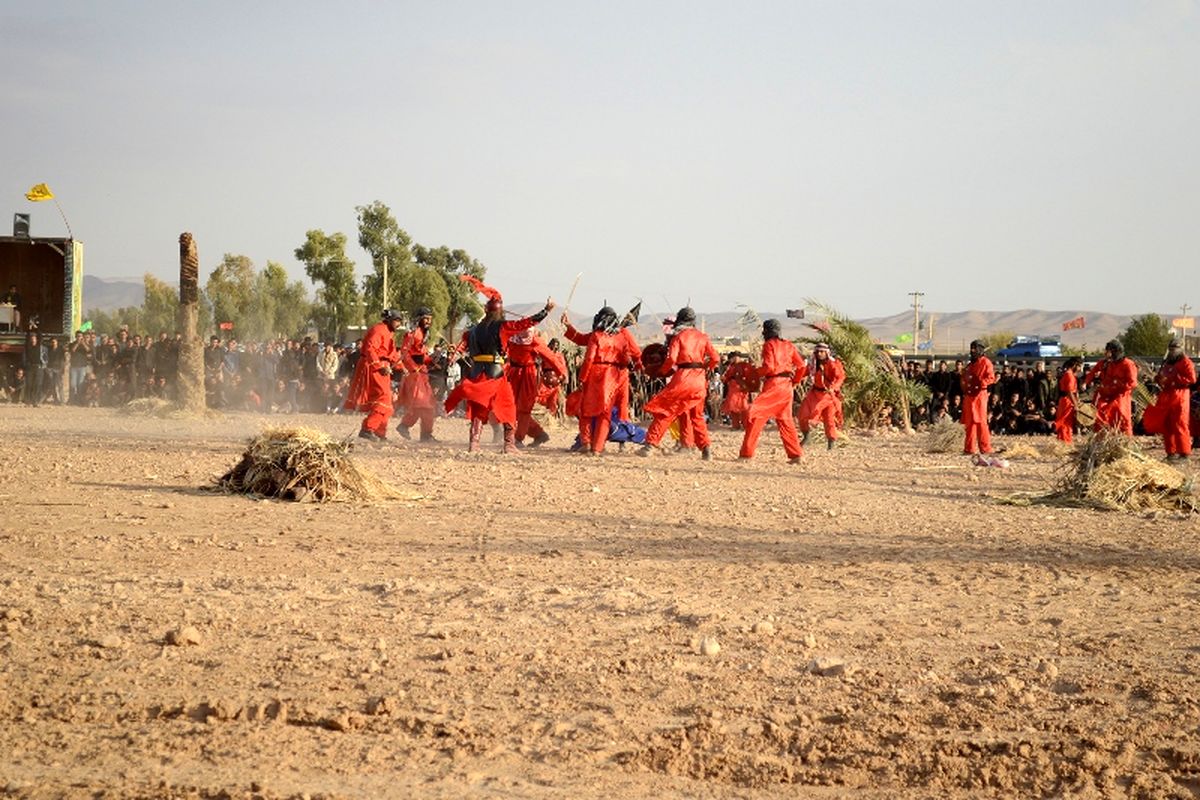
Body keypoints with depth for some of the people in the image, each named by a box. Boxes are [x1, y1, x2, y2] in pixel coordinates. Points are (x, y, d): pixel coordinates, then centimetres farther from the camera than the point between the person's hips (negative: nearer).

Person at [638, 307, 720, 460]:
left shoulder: (679, 336, -1)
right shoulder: (703, 337, 10)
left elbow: (671, 359, -12)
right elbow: (715, 359, 3)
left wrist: (663, 370, 7)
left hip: (682, 378, -4)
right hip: (699, 381, 4)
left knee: (664, 412, 2)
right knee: (697, 416, 19)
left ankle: (650, 444, -4)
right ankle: (705, 449, 10)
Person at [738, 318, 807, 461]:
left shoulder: (769, 344, -6)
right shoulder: (788, 345, 14)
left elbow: (768, 367, -16)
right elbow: (802, 365, 11)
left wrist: (753, 372, -2)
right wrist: (795, 381, 21)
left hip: (772, 385, -7)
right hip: (786, 386, 7)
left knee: (754, 416, -5)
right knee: (784, 420, 16)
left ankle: (747, 453, -8)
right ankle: (795, 454, 13)